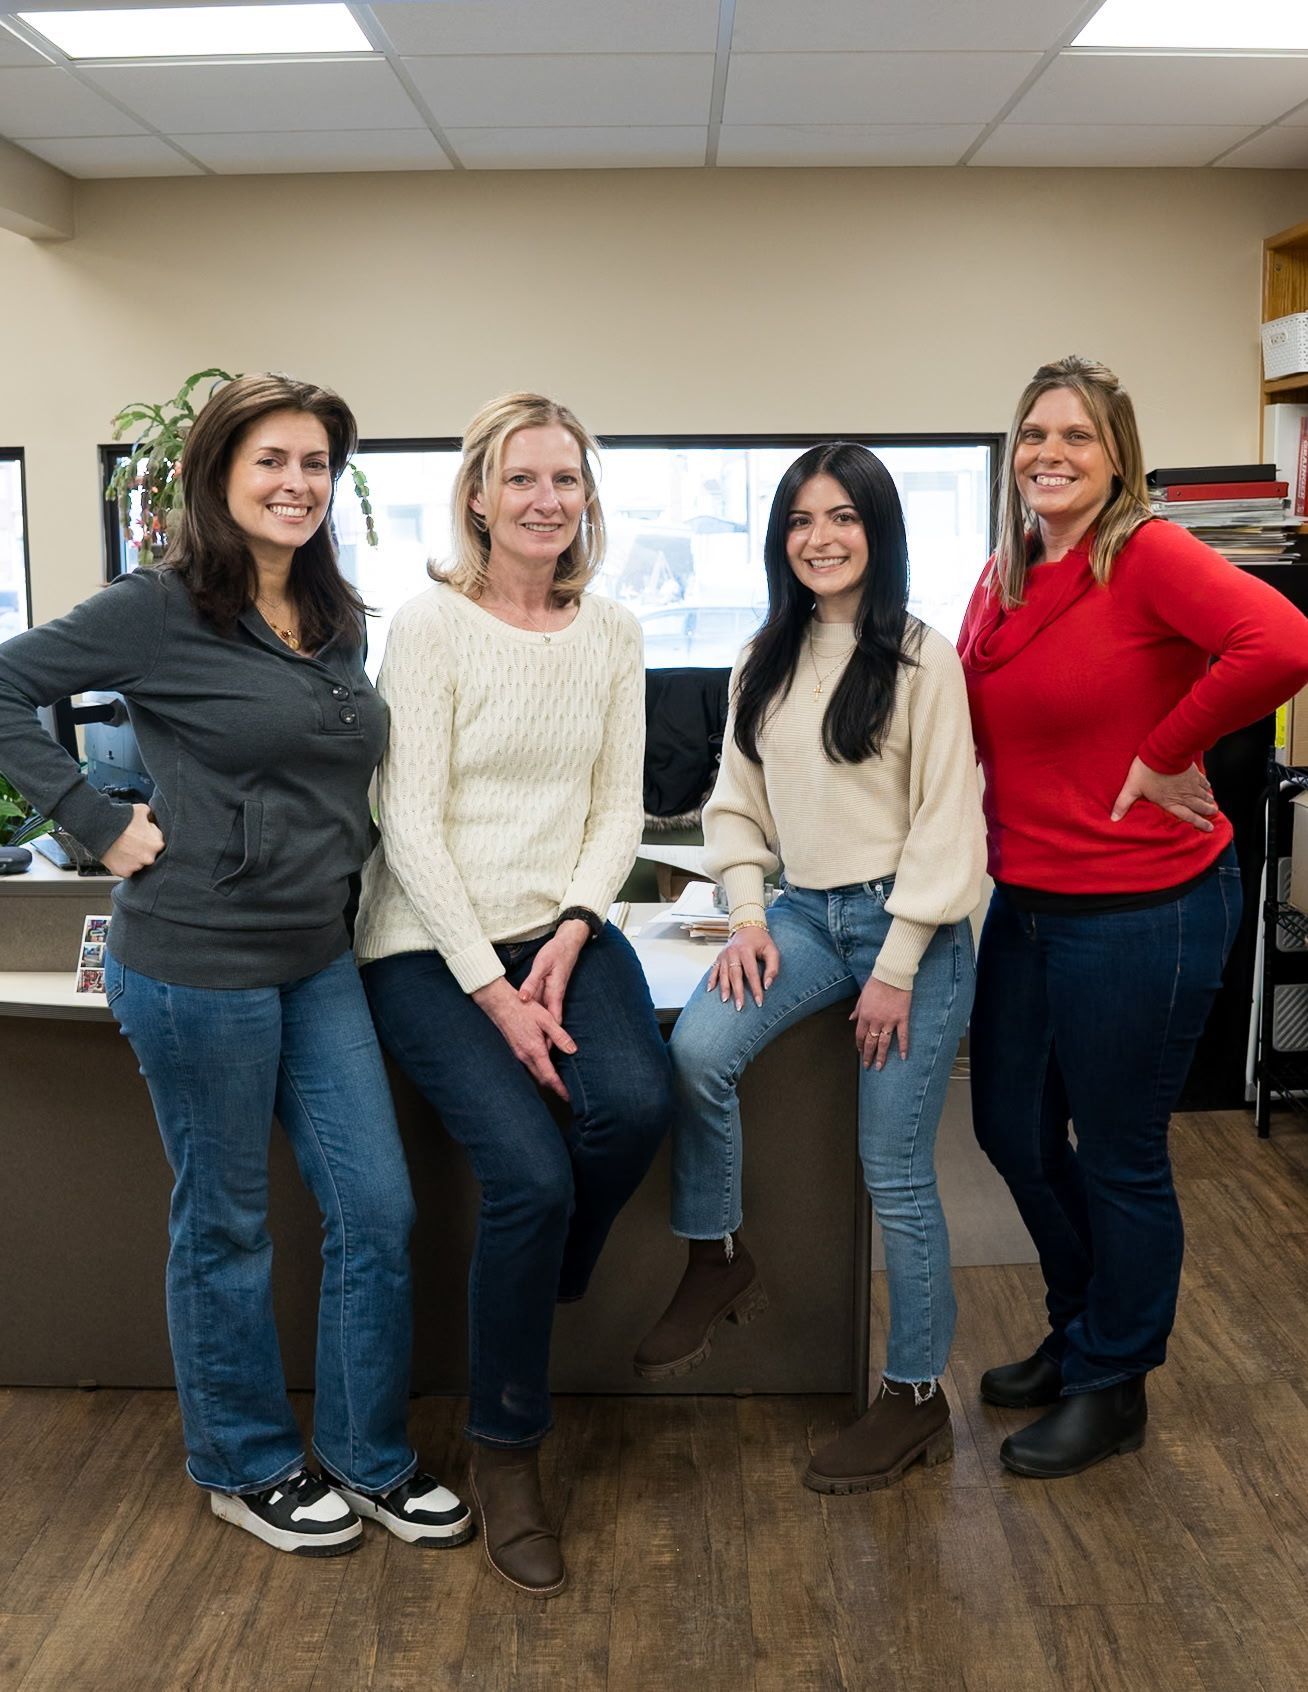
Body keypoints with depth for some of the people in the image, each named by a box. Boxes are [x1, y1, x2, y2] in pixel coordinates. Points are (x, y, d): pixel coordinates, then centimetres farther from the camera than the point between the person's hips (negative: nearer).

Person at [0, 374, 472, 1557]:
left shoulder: (338, 619, 10)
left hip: (318, 958, 7)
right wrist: (102, 824, -14)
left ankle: (370, 1456, 27)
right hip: (197, 961, -6)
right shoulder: (162, 608, -10)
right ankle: (245, 1467, 29)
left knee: (378, 1208, 8)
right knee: (226, 1225, 9)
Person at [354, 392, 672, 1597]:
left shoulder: (612, 633, 7)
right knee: (531, 1172, -20)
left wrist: (571, 933, -10)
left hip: (561, 924, 4)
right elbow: (413, 826, -12)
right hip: (432, 941, -4)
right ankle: (505, 1449, 5)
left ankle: (528, 1298, 8)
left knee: (636, 1105, -25)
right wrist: (494, 991, -17)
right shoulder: (432, 623, -8)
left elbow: (619, 805, 7)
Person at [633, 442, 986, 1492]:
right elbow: (738, 800, 11)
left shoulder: (921, 659, -9)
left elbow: (946, 821, -11)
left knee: (896, 1174, 0)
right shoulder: (765, 663, 9)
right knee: (697, 1048, -23)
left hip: (906, 922, -5)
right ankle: (717, 1265, 0)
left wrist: (898, 969, -12)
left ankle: (918, 1401, 18)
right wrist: (747, 915, -3)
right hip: (804, 912, 5)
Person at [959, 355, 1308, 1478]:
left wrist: (1165, 756, -21)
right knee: (1013, 1130, 18)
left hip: (1142, 908, -8)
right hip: (1027, 900, 8)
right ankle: (1080, 1334, 43)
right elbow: (971, 721, 17)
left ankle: (1112, 1387, 30)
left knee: (1119, 1155, 7)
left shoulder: (1148, 555, -15)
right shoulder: (1001, 582, 7)